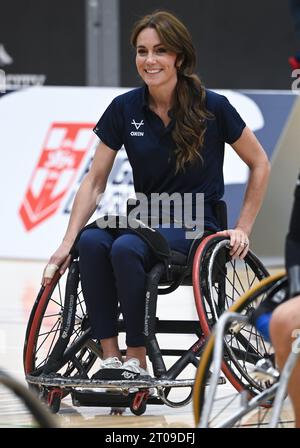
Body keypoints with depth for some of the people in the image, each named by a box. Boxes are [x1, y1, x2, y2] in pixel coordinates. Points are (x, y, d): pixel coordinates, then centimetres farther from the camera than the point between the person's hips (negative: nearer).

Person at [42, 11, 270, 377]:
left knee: (126, 248, -34)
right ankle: (110, 358, -28)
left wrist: (243, 229, -2)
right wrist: (67, 243, -9)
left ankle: (136, 361, -25)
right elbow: (95, 182, 2)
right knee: (92, 242, -30)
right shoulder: (124, 110, 1)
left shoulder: (212, 108, -8)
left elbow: (259, 164, 4)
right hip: (145, 219, 4)